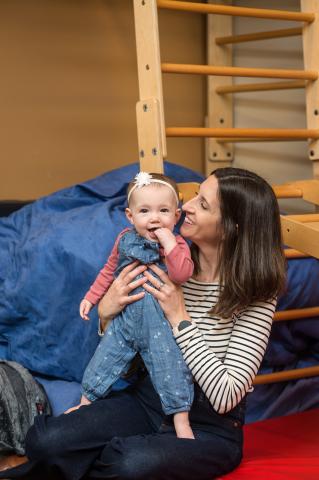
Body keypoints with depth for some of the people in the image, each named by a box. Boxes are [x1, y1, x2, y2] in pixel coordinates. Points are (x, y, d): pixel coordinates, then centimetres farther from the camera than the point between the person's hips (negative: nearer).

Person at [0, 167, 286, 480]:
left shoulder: (256, 297, -13)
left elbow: (225, 397, -19)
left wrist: (180, 318, -22)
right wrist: (106, 313, -13)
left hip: (210, 427, -3)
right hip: (148, 398, 3)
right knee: (44, 439, -23)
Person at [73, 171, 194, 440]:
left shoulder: (176, 245, -10)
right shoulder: (125, 240, 1)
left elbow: (182, 275, -30)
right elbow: (109, 271, 17)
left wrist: (168, 242, -32)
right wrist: (92, 297, 17)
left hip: (160, 328, -4)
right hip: (124, 321, 4)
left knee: (171, 370, -6)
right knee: (101, 364, 12)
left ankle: (181, 420, 6)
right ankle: (86, 403, 33)